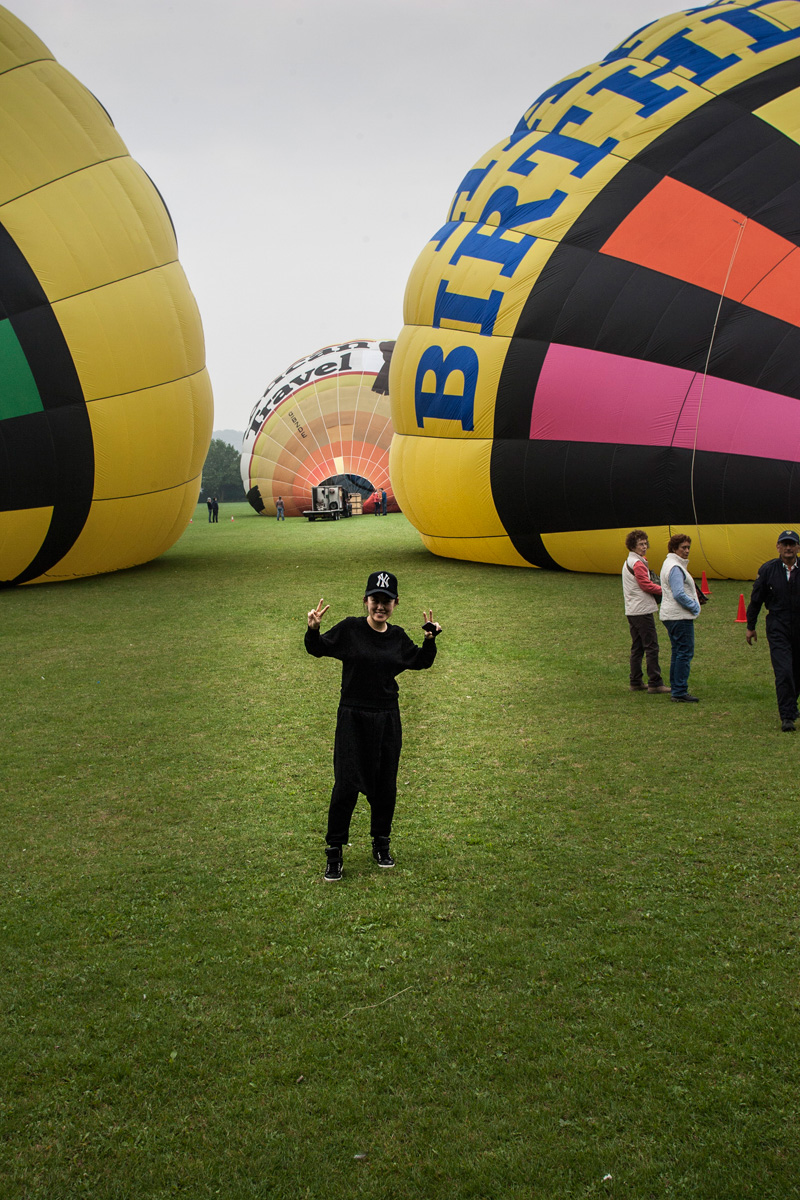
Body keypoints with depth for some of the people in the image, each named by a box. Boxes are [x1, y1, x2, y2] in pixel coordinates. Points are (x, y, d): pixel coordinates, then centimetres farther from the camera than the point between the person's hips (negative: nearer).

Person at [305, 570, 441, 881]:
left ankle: (381, 844, 30)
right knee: (346, 785, -6)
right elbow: (316, 649, 2)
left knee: (386, 785, 12)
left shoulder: (398, 637, 3)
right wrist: (313, 630, -17)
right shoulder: (349, 629, -8)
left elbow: (421, 662, 20)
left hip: (387, 719, 4)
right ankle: (334, 853, 7)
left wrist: (430, 639, 4)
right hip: (352, 718, -4)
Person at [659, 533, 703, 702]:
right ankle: (680, 692, -9)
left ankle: (676, 688, 23)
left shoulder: (671, 564, 18)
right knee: (685, 652, -9)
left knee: (678, 652, 17)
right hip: (680, 617, -11)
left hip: (672, 616, 11)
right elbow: (679, 594, -23)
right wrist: (694, 606, -12)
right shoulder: (675, 567, -16)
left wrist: (693, 605, 15)